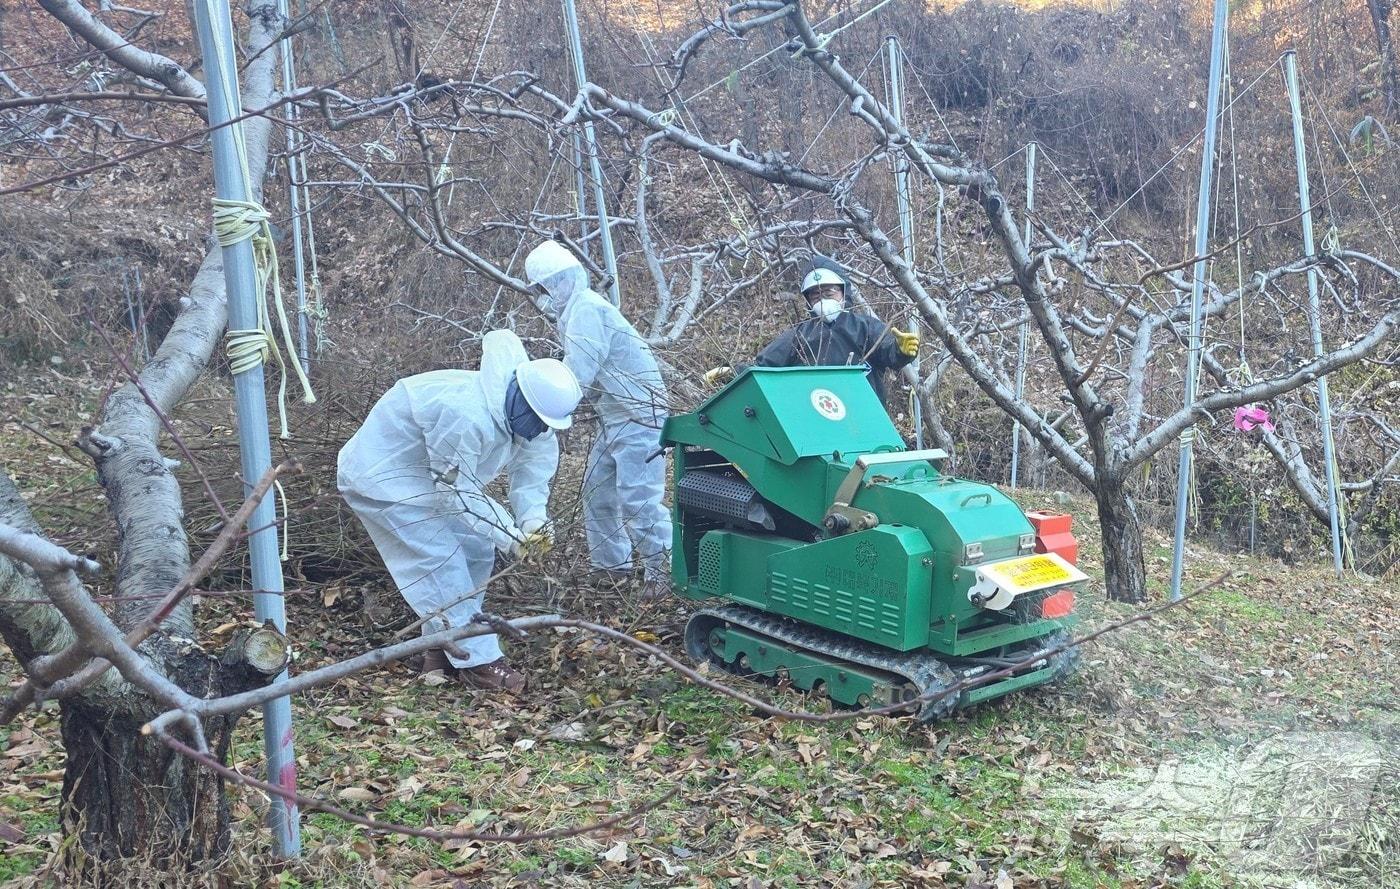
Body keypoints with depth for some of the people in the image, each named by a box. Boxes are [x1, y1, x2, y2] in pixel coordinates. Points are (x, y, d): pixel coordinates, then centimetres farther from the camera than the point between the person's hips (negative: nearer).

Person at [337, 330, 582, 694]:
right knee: (441, 562, -14)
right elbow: (458, 496, -31)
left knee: (476, 550, 7)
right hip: (382, 475, -9)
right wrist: (511, 536, -30)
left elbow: (533, 472, -9)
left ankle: (442, 648, 19)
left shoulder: (523, 414, -12)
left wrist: (533, 521, -28)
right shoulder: (465, 417, -40)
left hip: (428, 477, 9)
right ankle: (476, 660, -4)